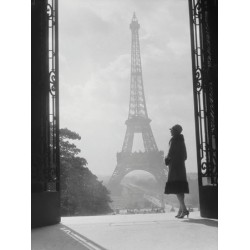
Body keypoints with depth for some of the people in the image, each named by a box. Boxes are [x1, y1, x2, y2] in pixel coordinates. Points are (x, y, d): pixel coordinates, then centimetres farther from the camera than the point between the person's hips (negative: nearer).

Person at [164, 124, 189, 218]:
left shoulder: (173, 140, -9)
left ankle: (184, 209, -20)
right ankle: (181, 210, 12)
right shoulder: (181, 140, 16)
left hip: (174, 165, -9)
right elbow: (185, 156, 19)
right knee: (180, 189, 10)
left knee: (176, 188, -11)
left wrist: (167, 159, 5)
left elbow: (170, 153, -15)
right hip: (181, 165, 9)